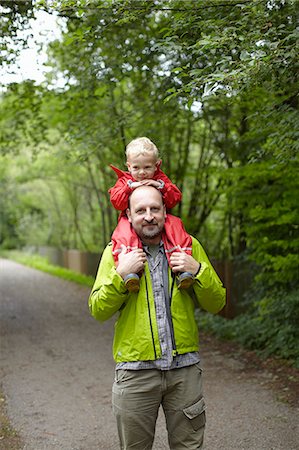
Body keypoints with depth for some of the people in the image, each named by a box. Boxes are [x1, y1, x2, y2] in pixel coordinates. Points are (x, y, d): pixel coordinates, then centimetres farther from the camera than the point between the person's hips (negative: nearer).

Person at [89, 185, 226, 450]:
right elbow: (98, 311, -3)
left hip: (185, 367, 1)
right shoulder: (116, 251, 1)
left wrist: (198, 270, -12)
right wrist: (120, 275, -16)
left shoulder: (188, 246, 4)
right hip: (135, 368, -1)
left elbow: (216, 304, 4)